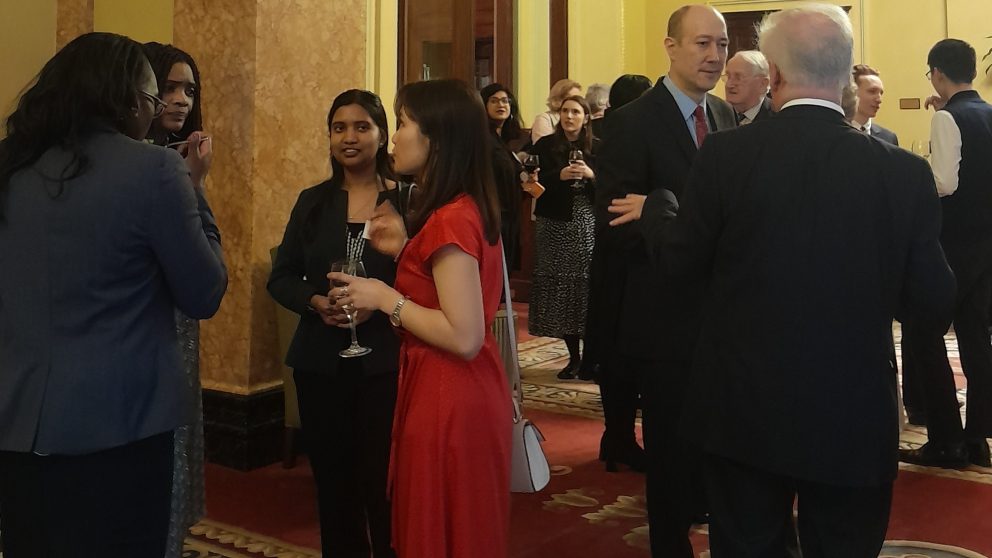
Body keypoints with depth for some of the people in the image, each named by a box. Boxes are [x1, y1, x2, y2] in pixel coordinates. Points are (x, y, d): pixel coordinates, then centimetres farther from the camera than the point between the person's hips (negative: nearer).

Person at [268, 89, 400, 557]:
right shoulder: (313, 202, 7)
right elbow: (281, 278, 7)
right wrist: (316, 302, -11)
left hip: (385, 361, -3)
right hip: (321, 362, 3)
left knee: (385, 482, 1)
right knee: (333, 480, 13)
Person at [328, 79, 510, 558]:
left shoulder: (449, 220, -21)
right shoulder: (471, 207, 8)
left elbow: (464, 336, -26)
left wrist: (385, 298, -17)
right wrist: (406, 250, 7)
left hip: (448, 400, -10)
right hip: (462, 393, 10)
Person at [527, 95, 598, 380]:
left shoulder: (597, 148, 6)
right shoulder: (545, 145, 7)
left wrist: (591, 175, -14)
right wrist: (560, 175, -13)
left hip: (589, 226, 0)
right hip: (556, 227, 1)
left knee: (589, 288, -7)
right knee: (561, 289, 0)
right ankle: (574, 356, 13)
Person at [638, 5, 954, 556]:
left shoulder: (726, 154, -12)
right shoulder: (904, 171, -10)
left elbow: (681, 263, -2)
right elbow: (933, 300, -3)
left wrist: (660, 209, 17)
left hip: (743, 407, 0)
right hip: (855, 415, 0)